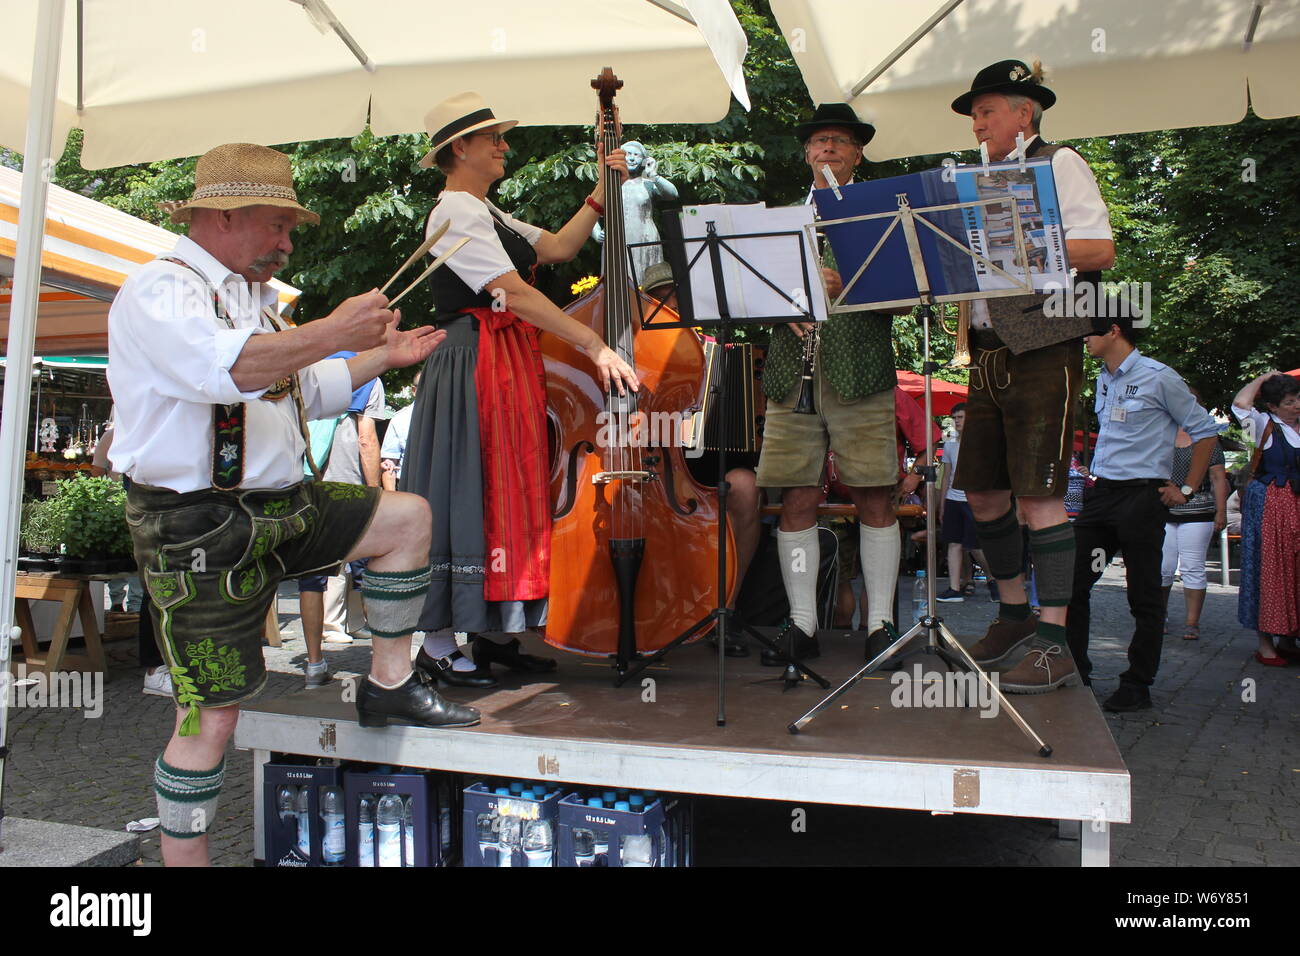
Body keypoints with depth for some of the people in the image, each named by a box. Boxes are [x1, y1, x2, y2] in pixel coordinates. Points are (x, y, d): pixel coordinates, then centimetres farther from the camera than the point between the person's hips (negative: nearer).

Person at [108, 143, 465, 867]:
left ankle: (390, 683, 12)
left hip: (278, 506, 9)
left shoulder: (247, 299, 18)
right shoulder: (159, 291, -11)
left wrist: (384, 356, 23)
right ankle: (185, 859, 13)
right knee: (214, 717, -4)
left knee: (407, 516, 5)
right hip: (200, 532, -9)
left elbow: (306, 390, 28)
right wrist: (335, 331, -27)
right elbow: (226, 369, -32)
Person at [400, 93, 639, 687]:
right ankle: (439, 645, 4)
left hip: (511, 365, 10)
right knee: (470, 496, -7)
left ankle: (493, 634, 18)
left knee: (508, 496, 10)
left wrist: (601, 192, 11)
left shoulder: (488, 215, 23)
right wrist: (596, 346, -24)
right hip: (476, 365, -10)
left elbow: (558, 248, 14)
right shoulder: (457, 211, -10)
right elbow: (515, 291, -21)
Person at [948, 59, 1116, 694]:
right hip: (990, 353, 7)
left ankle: (1054, 644, -4)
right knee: (983, 493, 7)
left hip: (1043, 350, -7)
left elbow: (1100, 249, -9)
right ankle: (1013, 617, 21)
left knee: (1038, 497, -10)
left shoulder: (1059, 163, 3)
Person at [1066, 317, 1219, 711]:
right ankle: (1074, 674, 15)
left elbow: (1206, 431, -3)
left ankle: (1137, 686, 12)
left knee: (1144, 597, 2)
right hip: (1100, 495, 7)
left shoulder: (1159, 378, -7)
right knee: (1071, 583, 4)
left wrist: (1187, 490, -5)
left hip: (1142, 497, -7)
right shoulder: (1104, 380, 15)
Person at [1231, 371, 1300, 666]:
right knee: (1268, 570, -2)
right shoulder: (1264, 426, -3)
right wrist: (1263, 379, -7)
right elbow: (1240, 404, -21)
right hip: (1269, 506, -5)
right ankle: (1265, 641, 5)